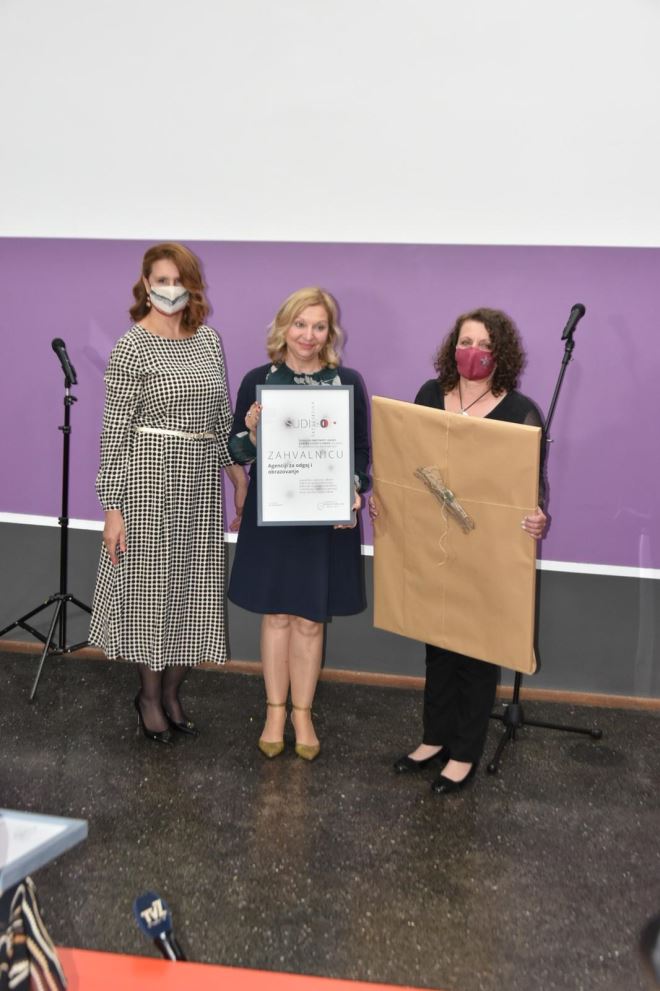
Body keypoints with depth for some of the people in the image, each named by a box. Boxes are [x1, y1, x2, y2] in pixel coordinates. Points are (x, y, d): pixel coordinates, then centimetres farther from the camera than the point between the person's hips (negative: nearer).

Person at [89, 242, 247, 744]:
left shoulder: (208, 339, 8)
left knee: (194, 587, 10)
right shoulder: (132, 348, -8)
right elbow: (115, 432, -10)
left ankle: (172, 692, 26)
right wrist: (113, 506, -13)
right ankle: (149, 695, 23)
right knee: (152, 585, 4)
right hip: (151, 478, -5)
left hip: (202, 481, 5)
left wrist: (235, 465, 7)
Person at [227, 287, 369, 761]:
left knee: (310, 619, 9)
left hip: (326, 518, 0)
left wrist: (355, 494, -13)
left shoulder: (348, 382, -1)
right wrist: (251, 432, -18)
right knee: (277, 615, 10)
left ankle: (302, 712, 25)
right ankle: (275, 710, 26)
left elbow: (362, 450, 4)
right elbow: (237, 451, 3)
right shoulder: (258, 380, -2)